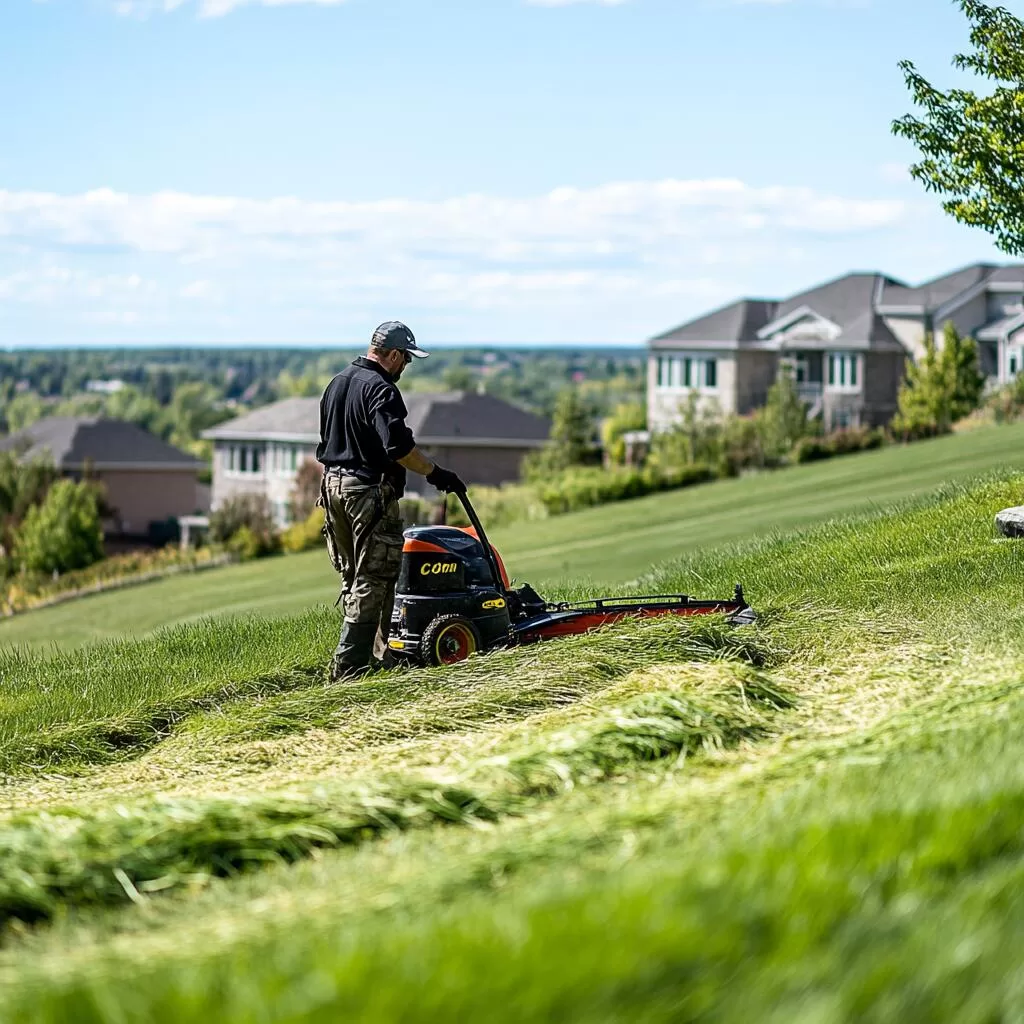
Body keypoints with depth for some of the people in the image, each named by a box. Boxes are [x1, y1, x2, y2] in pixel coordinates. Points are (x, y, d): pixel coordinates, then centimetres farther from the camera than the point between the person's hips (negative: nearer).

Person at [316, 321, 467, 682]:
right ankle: (349, 665, -9)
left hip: (334, 485, 10)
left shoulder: (337, 383, 15)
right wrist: (435, 473, -17)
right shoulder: (380, 389, -15)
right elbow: (399, 446, -25)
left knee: (354, 577, 15)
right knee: (374, 579, -6)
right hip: (369, 490, -10)